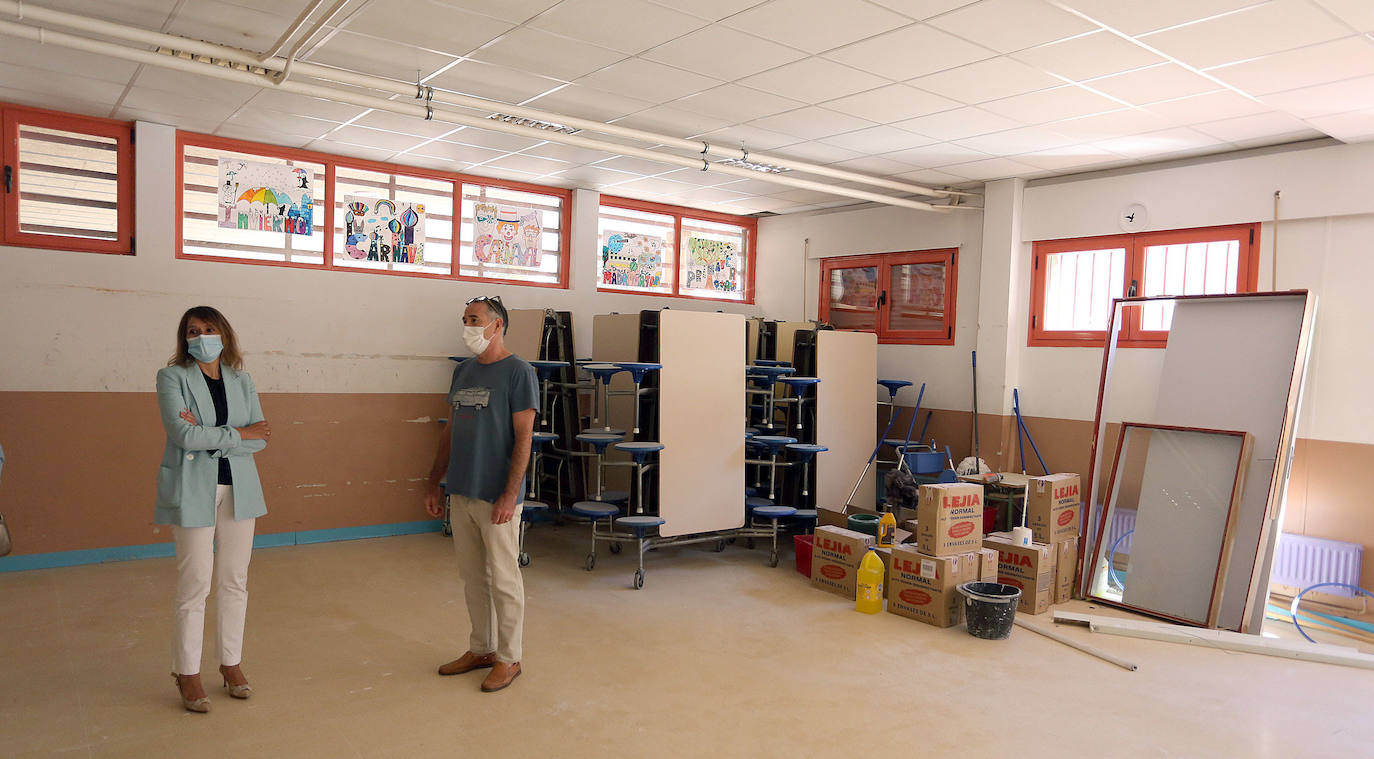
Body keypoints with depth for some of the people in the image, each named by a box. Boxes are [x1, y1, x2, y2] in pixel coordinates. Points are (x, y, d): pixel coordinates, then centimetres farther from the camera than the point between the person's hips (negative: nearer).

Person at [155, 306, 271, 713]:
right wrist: (238, 434, -10)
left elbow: (260, 438, 0)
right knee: (195, 585, -1)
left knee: (235, 582, 10)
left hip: (239, 489, 4)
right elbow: (183, 434, -16)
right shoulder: (172, 378, -2)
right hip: (194, 491, -4)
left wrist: (206, 435, -12)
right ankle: (187, 673, 14)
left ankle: (231, 663, 23)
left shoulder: (242, 381, 9)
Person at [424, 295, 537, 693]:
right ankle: (480, 649, 30)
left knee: (503, 579, 3)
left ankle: (508, 658, 16)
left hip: (496, 496, -7)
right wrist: (435, 483, 15)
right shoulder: (463, 371, 12)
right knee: (472, 577, 16)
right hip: (460, 493, 7)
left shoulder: (518, 372, -10)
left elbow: (523, 437, -14)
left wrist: (510, 495, -19)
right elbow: (451, 432, 17)